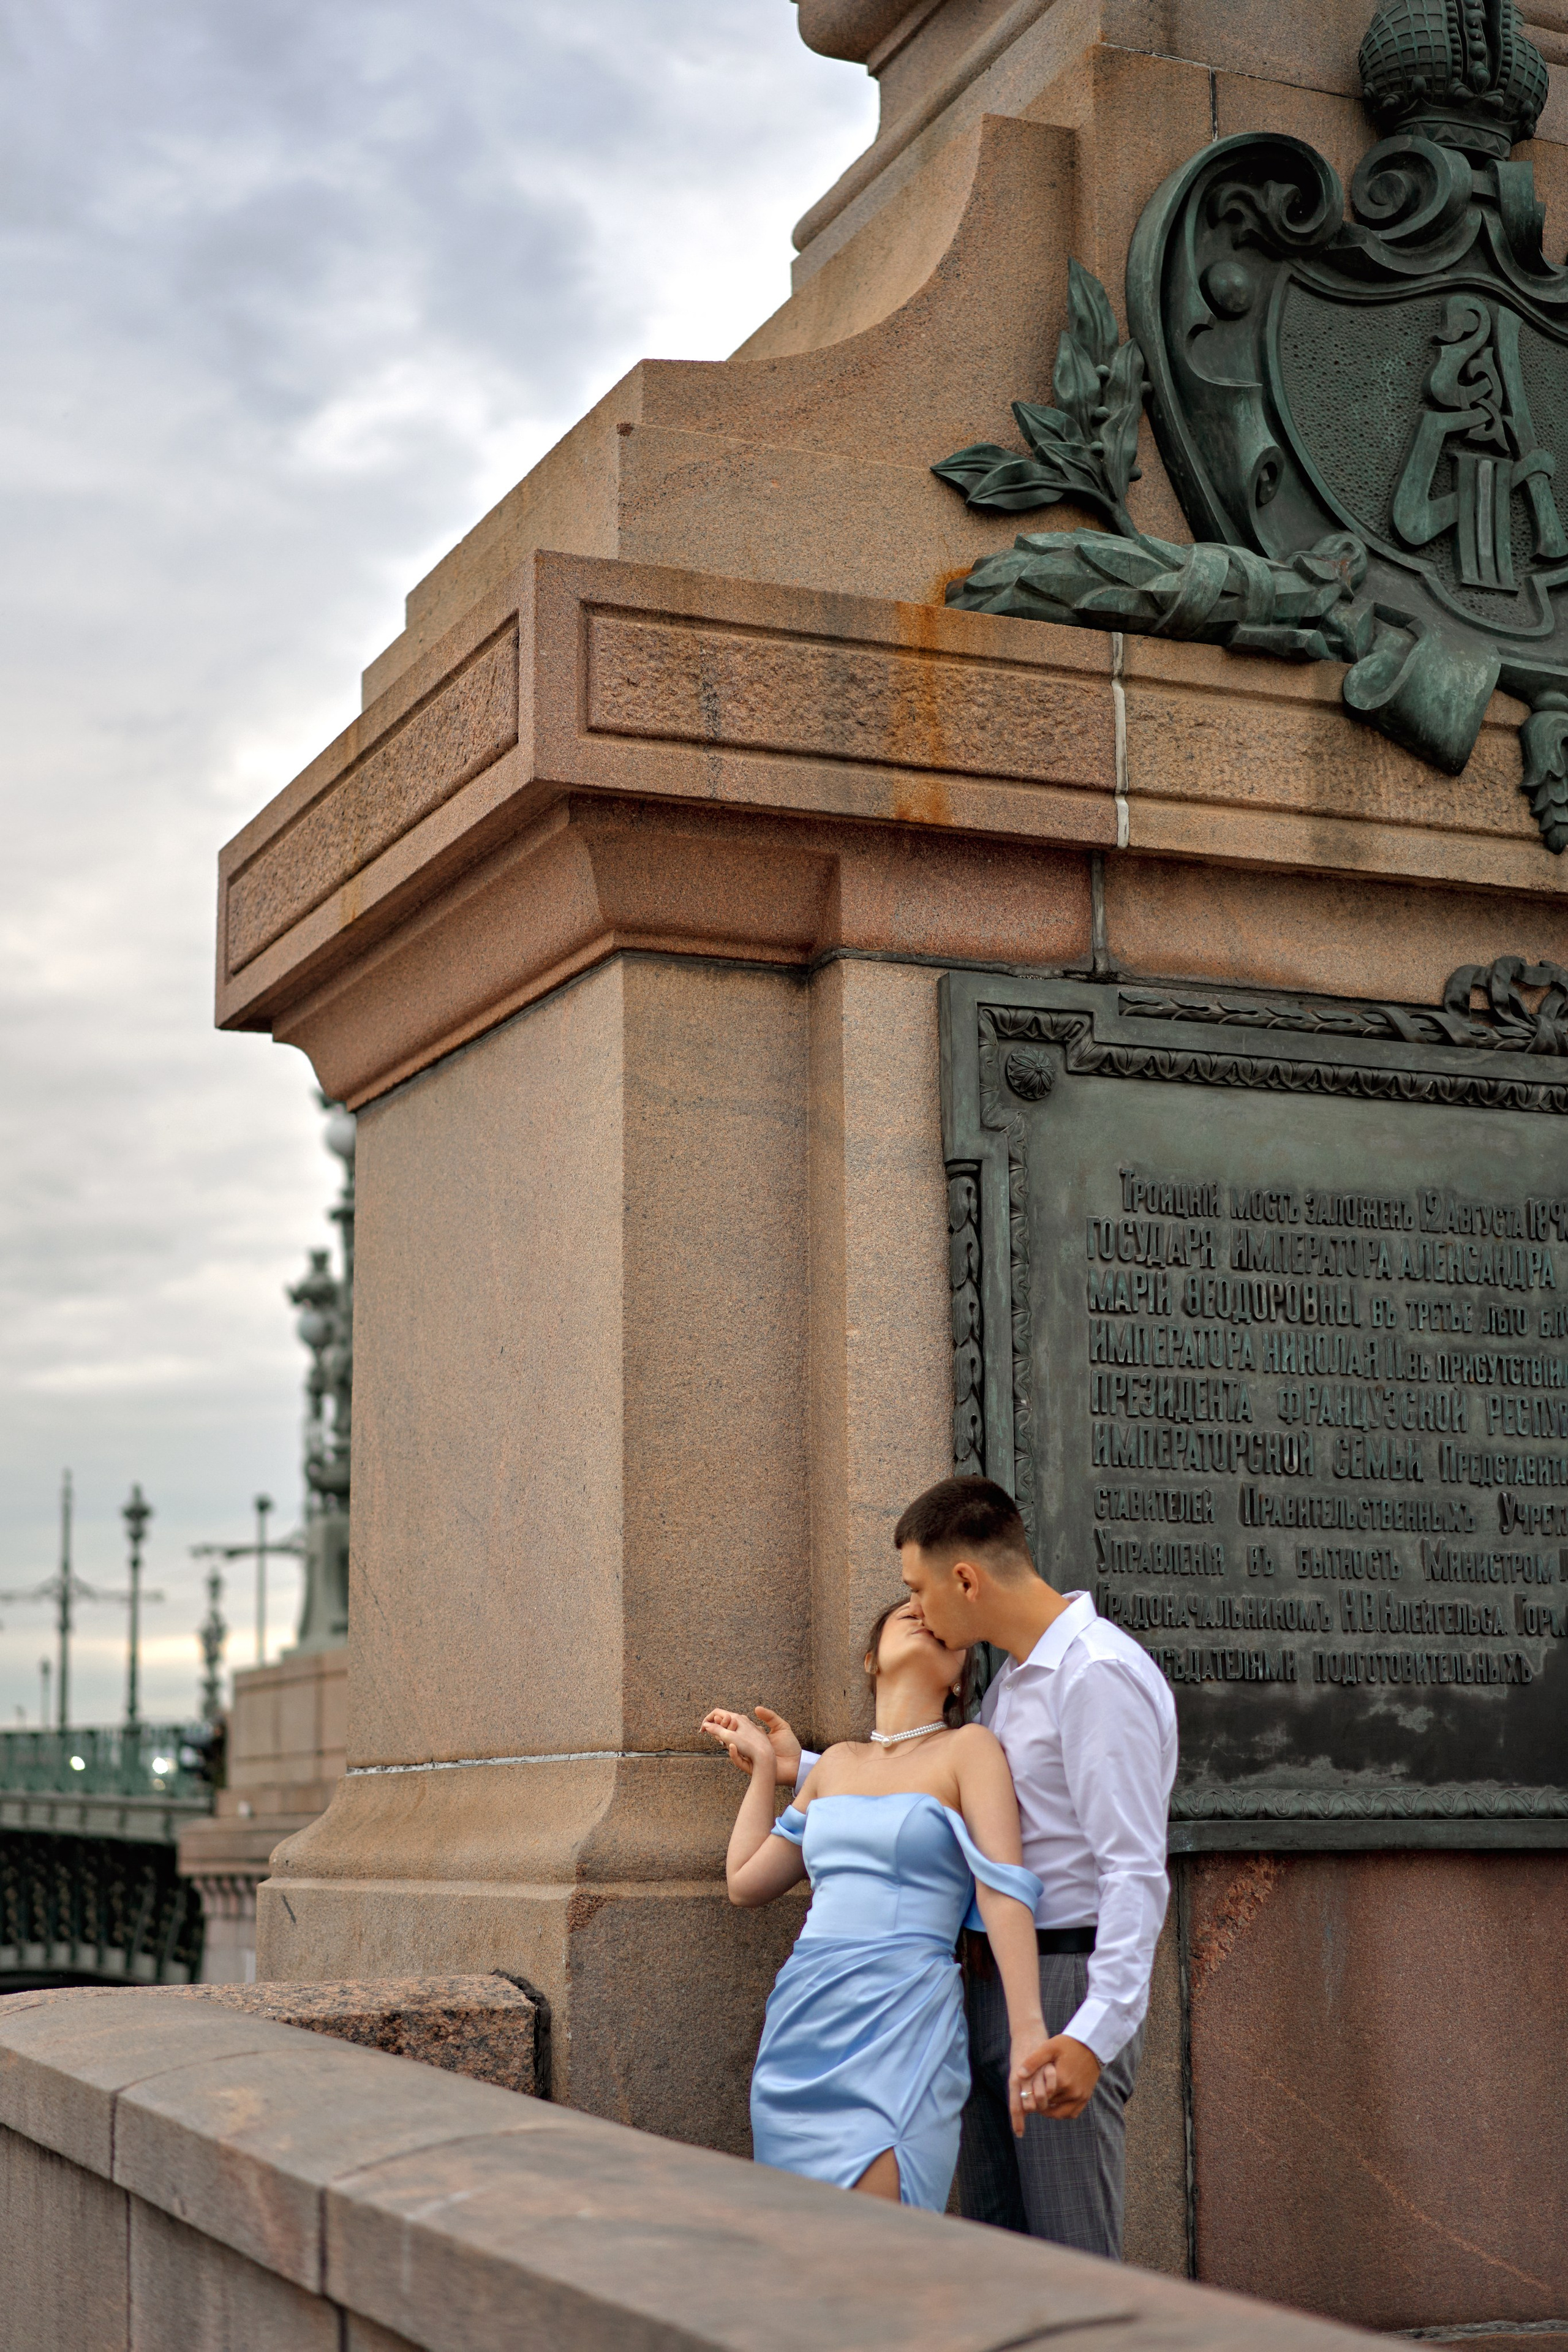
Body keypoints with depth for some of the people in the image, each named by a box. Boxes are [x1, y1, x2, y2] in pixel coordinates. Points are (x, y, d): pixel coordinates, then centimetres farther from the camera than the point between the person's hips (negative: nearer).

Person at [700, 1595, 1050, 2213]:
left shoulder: (967, 1749, 3)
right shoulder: (838, 1762, 18)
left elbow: (1004, 1891, -9)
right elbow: (747, 1880, 27)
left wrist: (1028, 2031, -21)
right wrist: (763, 1763, 32)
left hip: (902, 2022, -6)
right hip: (804, 2019, 6)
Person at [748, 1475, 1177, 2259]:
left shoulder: (1099, 1674, -15)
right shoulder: (1012, 1680, 17)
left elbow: (1134, 1871, -20)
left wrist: (1097, 2028, -27)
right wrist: (804, 1769, 28)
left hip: (1066, 1987, -10)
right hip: (990, 1987, 10)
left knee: (1072, 2255, -7)